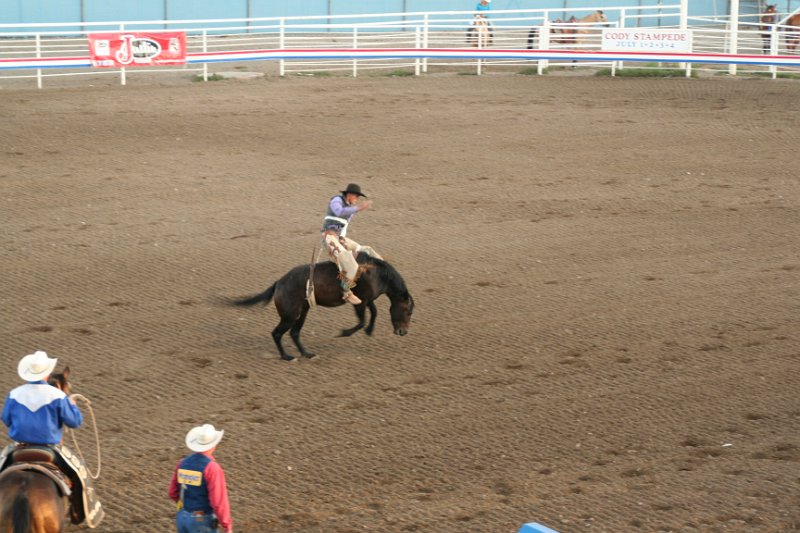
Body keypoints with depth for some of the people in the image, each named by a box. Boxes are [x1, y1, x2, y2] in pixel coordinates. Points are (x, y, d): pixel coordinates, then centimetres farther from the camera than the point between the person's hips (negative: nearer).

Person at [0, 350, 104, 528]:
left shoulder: (14, 394, -8)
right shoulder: (57, 396, -16)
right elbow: (75, 421, -8)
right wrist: (72, 404, 12)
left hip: (20, 447, 2)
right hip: (50, 449, -2)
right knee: (79, 470, 20)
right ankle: (81, 513, 26)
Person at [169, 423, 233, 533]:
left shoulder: (183, 463, 2)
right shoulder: (212, 467, -21)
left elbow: (173, 492, 11)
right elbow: (219, 500, -23)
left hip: (183, 518, 7)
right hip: (203, 522, -7)